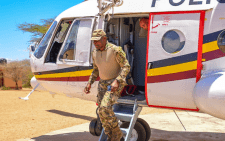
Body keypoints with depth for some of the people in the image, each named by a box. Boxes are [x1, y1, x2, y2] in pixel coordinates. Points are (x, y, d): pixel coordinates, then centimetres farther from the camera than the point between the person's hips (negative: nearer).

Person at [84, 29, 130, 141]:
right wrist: (89, 83, 6)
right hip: (103, 83, 7)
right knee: (102, 111, 5)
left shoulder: (115, 50, -16)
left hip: (116, 84, -7)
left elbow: (126, 67, -16)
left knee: (104, 107, -23)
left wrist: (116, 81, -28)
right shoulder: (95, 53, 5)